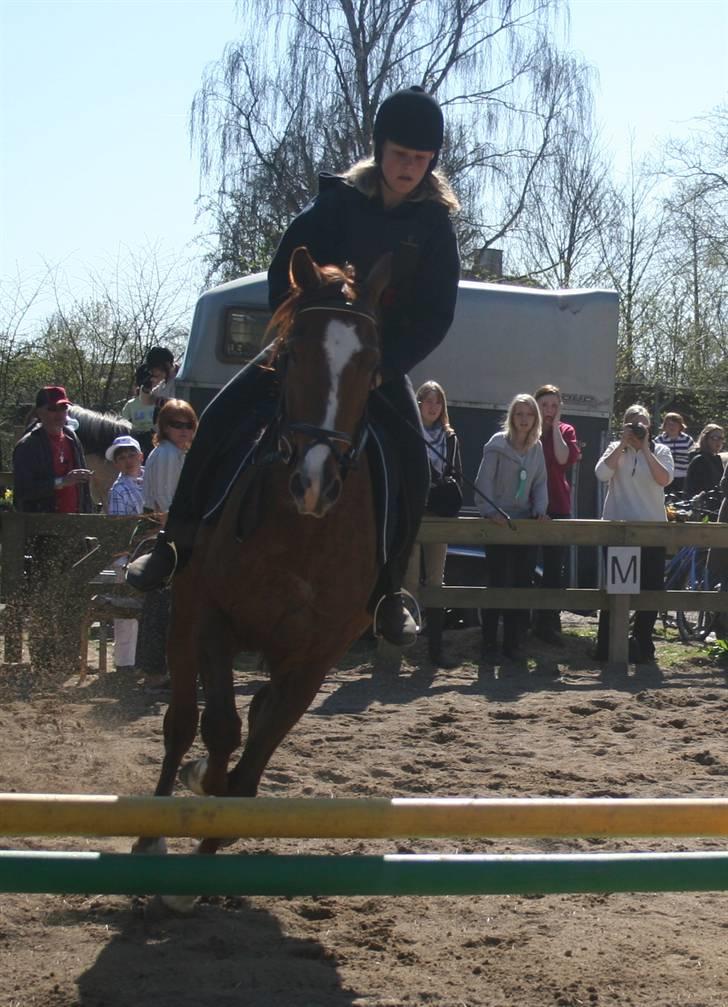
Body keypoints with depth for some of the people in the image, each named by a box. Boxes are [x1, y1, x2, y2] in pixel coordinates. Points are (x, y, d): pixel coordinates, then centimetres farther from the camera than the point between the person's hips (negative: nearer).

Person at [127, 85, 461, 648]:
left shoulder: (435, 224, -6)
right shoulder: (336, 205, -6)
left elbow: (437, 314, -9)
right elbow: (284, 276, -3)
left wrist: (380, 365, -20)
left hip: (382, 362, 0)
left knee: (413, 463, -20)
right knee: (221, 420, -16)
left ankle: (389, 590, -7)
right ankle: (177, 544, -4)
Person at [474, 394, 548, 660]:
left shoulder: (537, 448, 10)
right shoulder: (498, 443, -6)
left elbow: (540, 482, 11)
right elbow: (484, 480, -11)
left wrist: (540, 510, -4)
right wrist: (489, 511, -22)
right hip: (499, 523, -5)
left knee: (521, 582, 5)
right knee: (497, 582, -5)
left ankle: (512, 643, 11)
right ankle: (489, 643, 2)